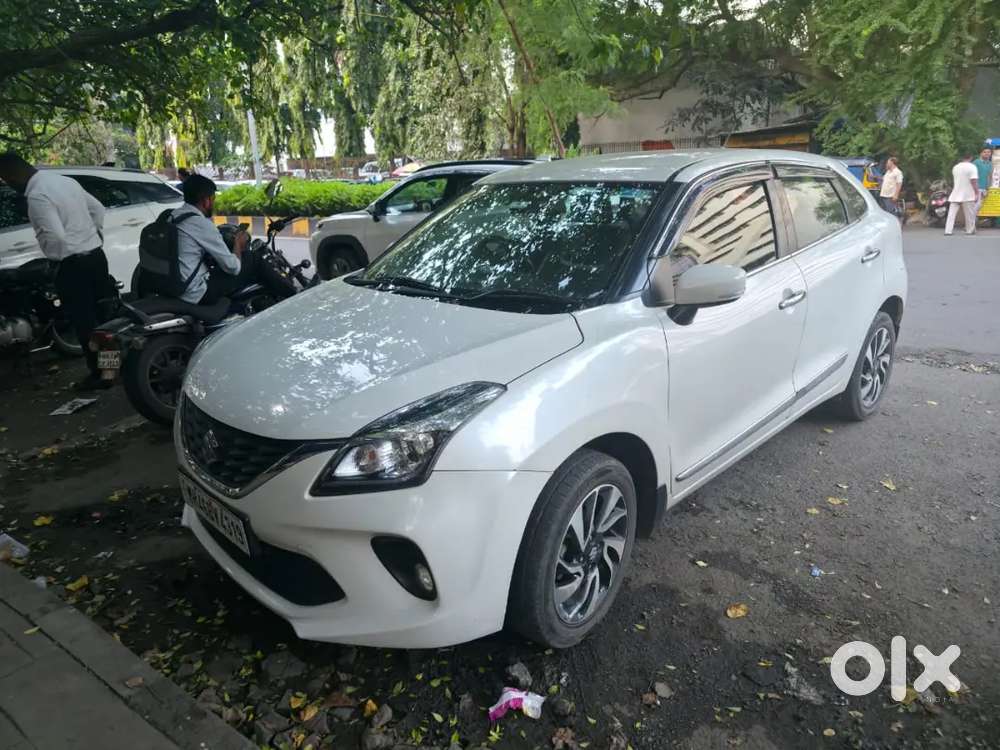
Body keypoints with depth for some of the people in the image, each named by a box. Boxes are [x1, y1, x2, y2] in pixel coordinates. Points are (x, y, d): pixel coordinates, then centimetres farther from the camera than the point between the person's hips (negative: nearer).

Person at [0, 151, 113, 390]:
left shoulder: (37, 196, -17)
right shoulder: (66, 180, 9)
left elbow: (54, 236, -22)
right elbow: (98, 209, 17)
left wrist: (55, 257, -3)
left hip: (74, 265, -8)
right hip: (96, 255, 8)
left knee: (84, 321, 2)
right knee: (106, 312, 16)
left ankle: (100, 373, 10)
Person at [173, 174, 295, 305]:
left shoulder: (173, 215, 8)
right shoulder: (201, 224, -19)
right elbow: (233, 267, -14)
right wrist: (238, 244, 5)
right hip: (198, 294, -9)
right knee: (254, 261, 2)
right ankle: (291, 296, 17)